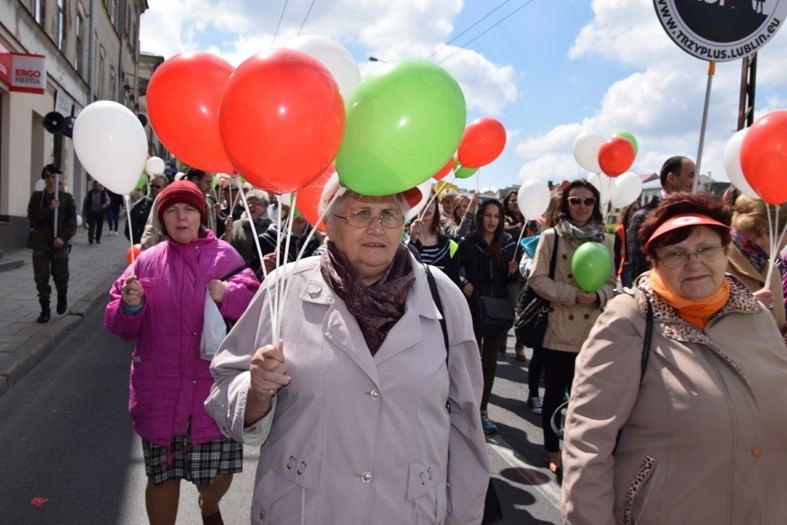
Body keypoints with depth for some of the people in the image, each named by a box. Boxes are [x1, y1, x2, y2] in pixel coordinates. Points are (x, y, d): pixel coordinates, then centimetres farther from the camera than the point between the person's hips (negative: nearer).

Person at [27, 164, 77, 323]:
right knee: (41, 278, 1)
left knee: (60, 276, 5)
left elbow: (72, 221, -1)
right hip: (40, 243, 1)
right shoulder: (36, 196, 7)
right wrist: (49, 208, -17)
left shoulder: (66, 197, 3)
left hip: (59, 243, -1)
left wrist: (63, 238, -14)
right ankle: (45, 310, 10)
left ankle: (62, 297, 35)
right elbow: (32, 217, -4)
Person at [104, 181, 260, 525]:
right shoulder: (147, 261, 5)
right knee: (163, 475, 11)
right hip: (162, 390, 1)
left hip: (214, 386, 0)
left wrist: (228, 294, -20)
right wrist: (130, 306, -14)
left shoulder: (224, 255, 3)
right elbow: (120, 326, 6)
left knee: (220, 474, 7)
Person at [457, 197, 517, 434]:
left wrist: (513, 272, -9)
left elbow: (511, 281, 11)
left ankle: (482, 408, 20)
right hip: (473, 308, -3)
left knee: (490, 359, 9)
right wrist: (464, 283, -19)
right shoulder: (467, 243, -5)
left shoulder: (508, 243, 5)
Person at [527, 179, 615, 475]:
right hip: (558, 329, -2)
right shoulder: (551, 237, -2)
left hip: (591, 331, 2)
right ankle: (553, 452, 24)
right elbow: (537, 278, -7)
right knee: (555, 393, 9)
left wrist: (598, 295, -12)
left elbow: (611, 282, 10)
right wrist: (572, 295, -17)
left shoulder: (604, 240, 7)